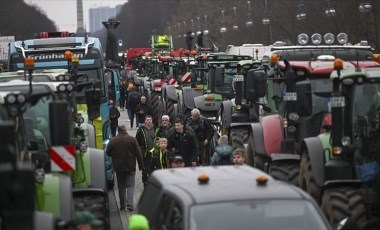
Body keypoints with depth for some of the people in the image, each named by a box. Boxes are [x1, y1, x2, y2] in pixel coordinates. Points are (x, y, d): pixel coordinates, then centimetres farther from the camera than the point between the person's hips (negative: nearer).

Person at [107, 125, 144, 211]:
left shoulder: (113, 141, -3)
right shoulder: (132, 139, -6)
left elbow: (108, 153, 6)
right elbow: (138, 153, -5)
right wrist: (141, 165, 2)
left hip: (118, 168, 1)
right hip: (130, 167, -1)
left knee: (121, 186, 12)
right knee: (130, 186, 0)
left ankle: (122, 205, 15)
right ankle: (130, 204, -15)